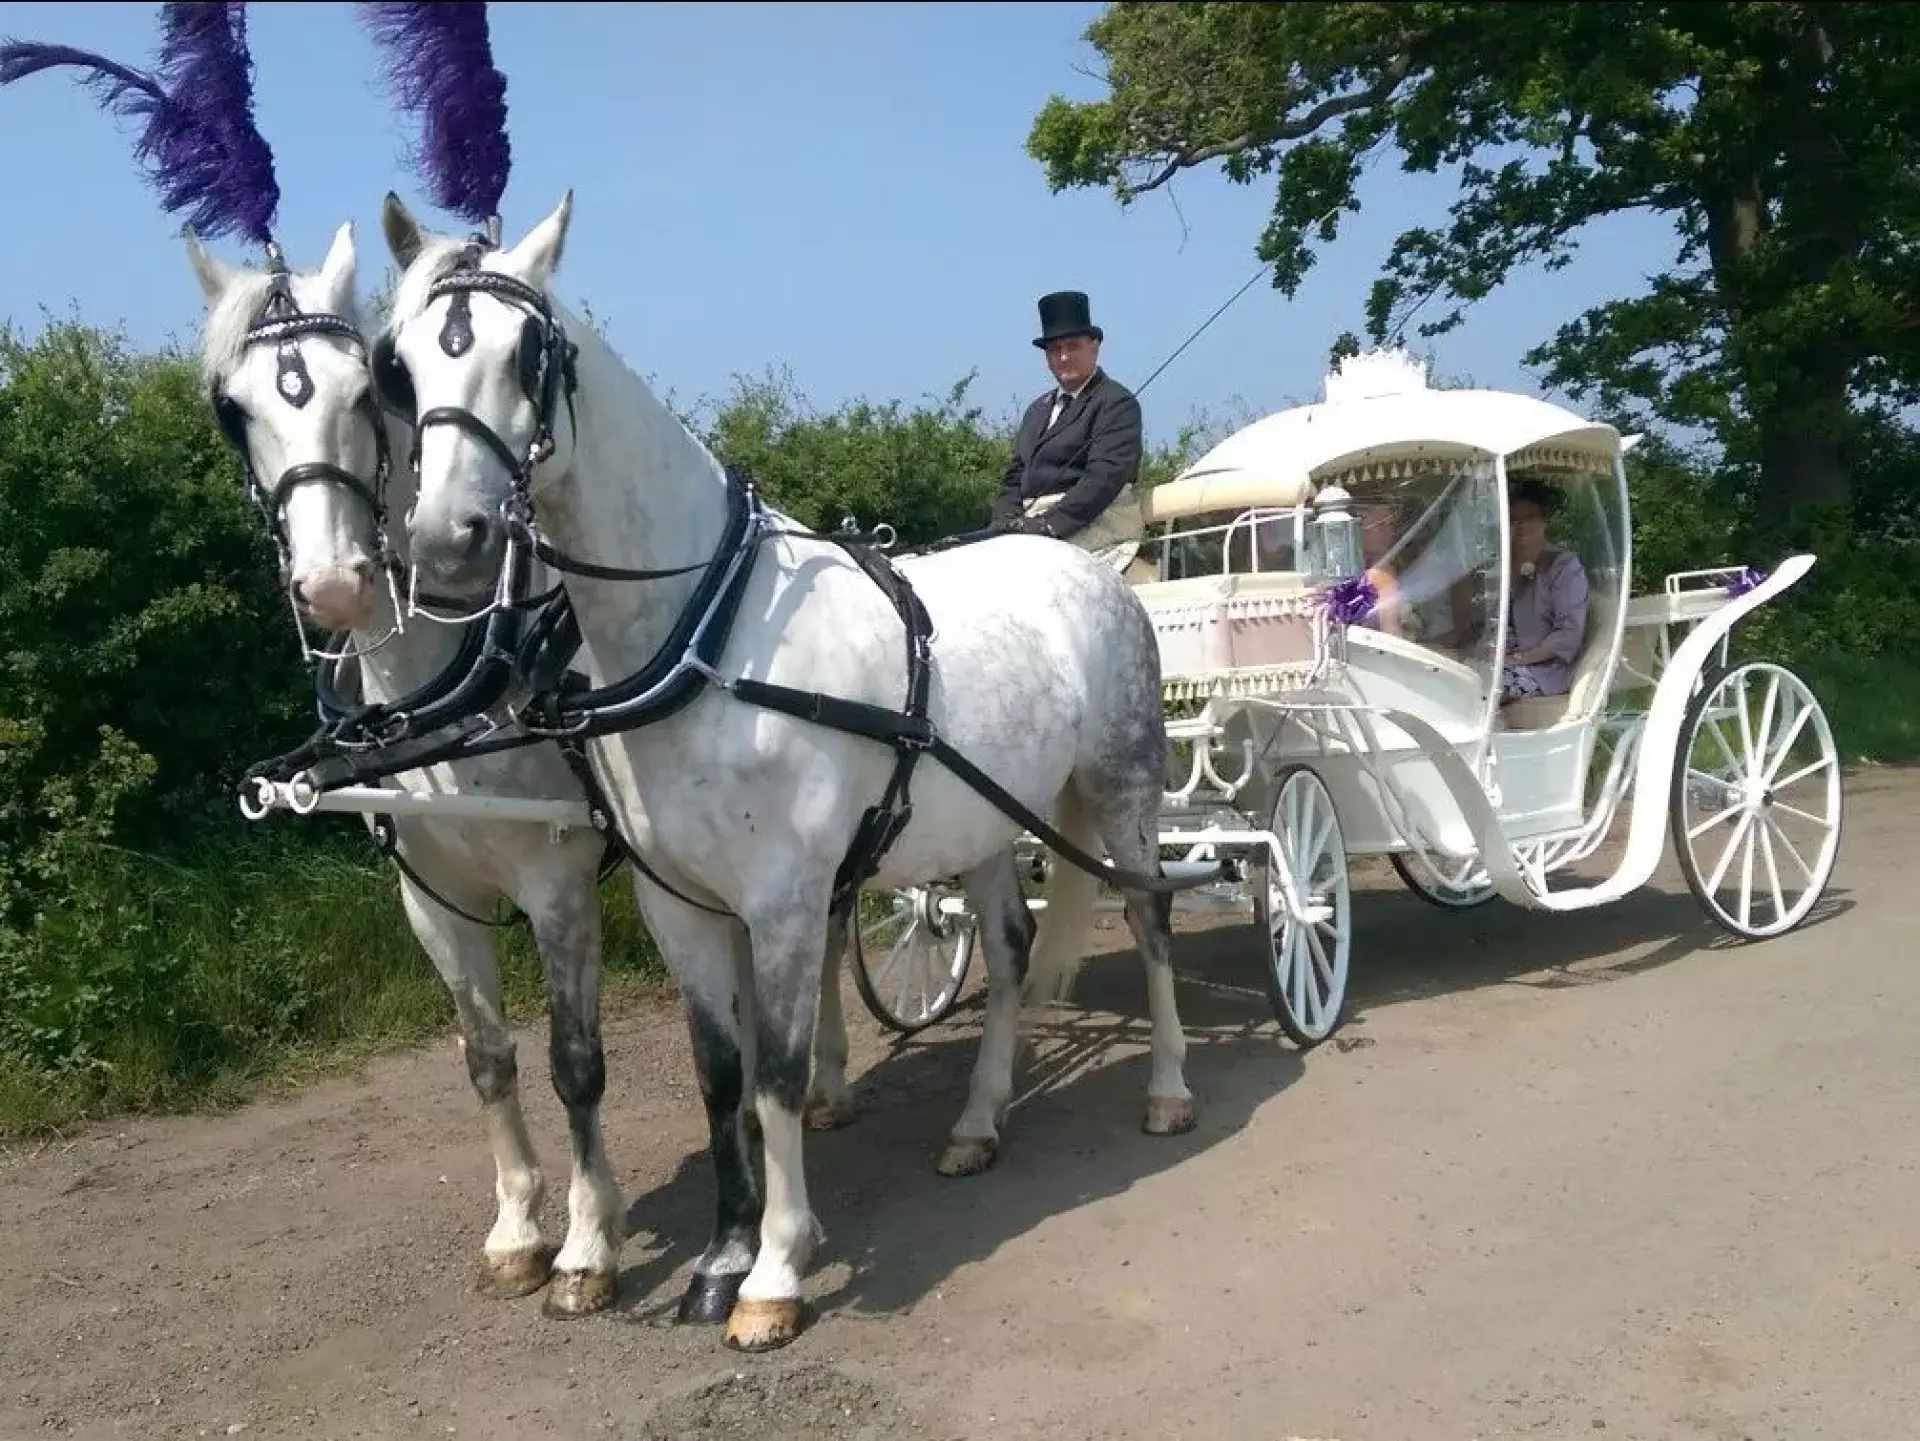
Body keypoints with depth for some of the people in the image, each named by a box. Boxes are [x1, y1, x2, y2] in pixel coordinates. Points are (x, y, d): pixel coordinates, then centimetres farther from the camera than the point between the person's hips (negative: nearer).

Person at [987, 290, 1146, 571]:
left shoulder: (1117, 402, 1)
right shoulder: (1037, 410, 26)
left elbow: (1106, 476, -12)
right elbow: (1015, 476, 23)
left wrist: (1051, 523, -21)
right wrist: (1005, 520, 0)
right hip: (1035, 528, 7)